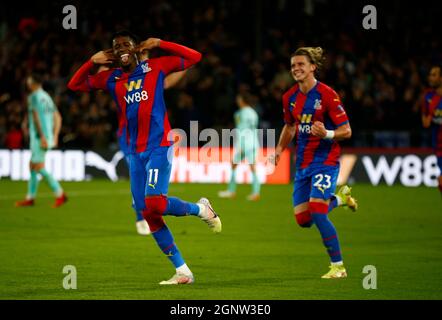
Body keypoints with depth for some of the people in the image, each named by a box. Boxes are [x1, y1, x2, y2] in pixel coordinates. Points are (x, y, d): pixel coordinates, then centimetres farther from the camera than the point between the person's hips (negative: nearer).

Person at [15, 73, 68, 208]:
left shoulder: (33, 97, -8)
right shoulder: (47, 97, 17)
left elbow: (36, 117, -18)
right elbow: (58, 118, 18)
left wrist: (42, 136, -21)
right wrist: (55, 136, 19)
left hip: (39, 137, -9)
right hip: (48, 137, 9)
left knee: (39, 167, -10)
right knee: (32, 166, 13)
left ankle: (60, 194, -14)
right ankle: (30, 198, 15)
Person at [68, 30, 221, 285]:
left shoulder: (156, 67, 1)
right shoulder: (111, 79, 12)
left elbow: (194, 57, 1)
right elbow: (75, 85, 17)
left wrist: (159, 44, -6)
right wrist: (92, 61, 4)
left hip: (159, 147, -5)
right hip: (135, 152, 5)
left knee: (155, 203, -23)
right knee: (148, 213, 1)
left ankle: (201, 209, 7)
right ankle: (182, 271, 8)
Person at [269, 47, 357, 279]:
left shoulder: (327, 95, -15)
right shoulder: (290, 97, 4)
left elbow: (346, 131, -13)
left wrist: (327, 134, -32)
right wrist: (279, 150, 9)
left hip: (325, 160, -7)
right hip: (303, 162, 7)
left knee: (317, 213, -19)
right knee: (303, 220, 6)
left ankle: (338, 266, -5)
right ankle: (340, 197, 34)